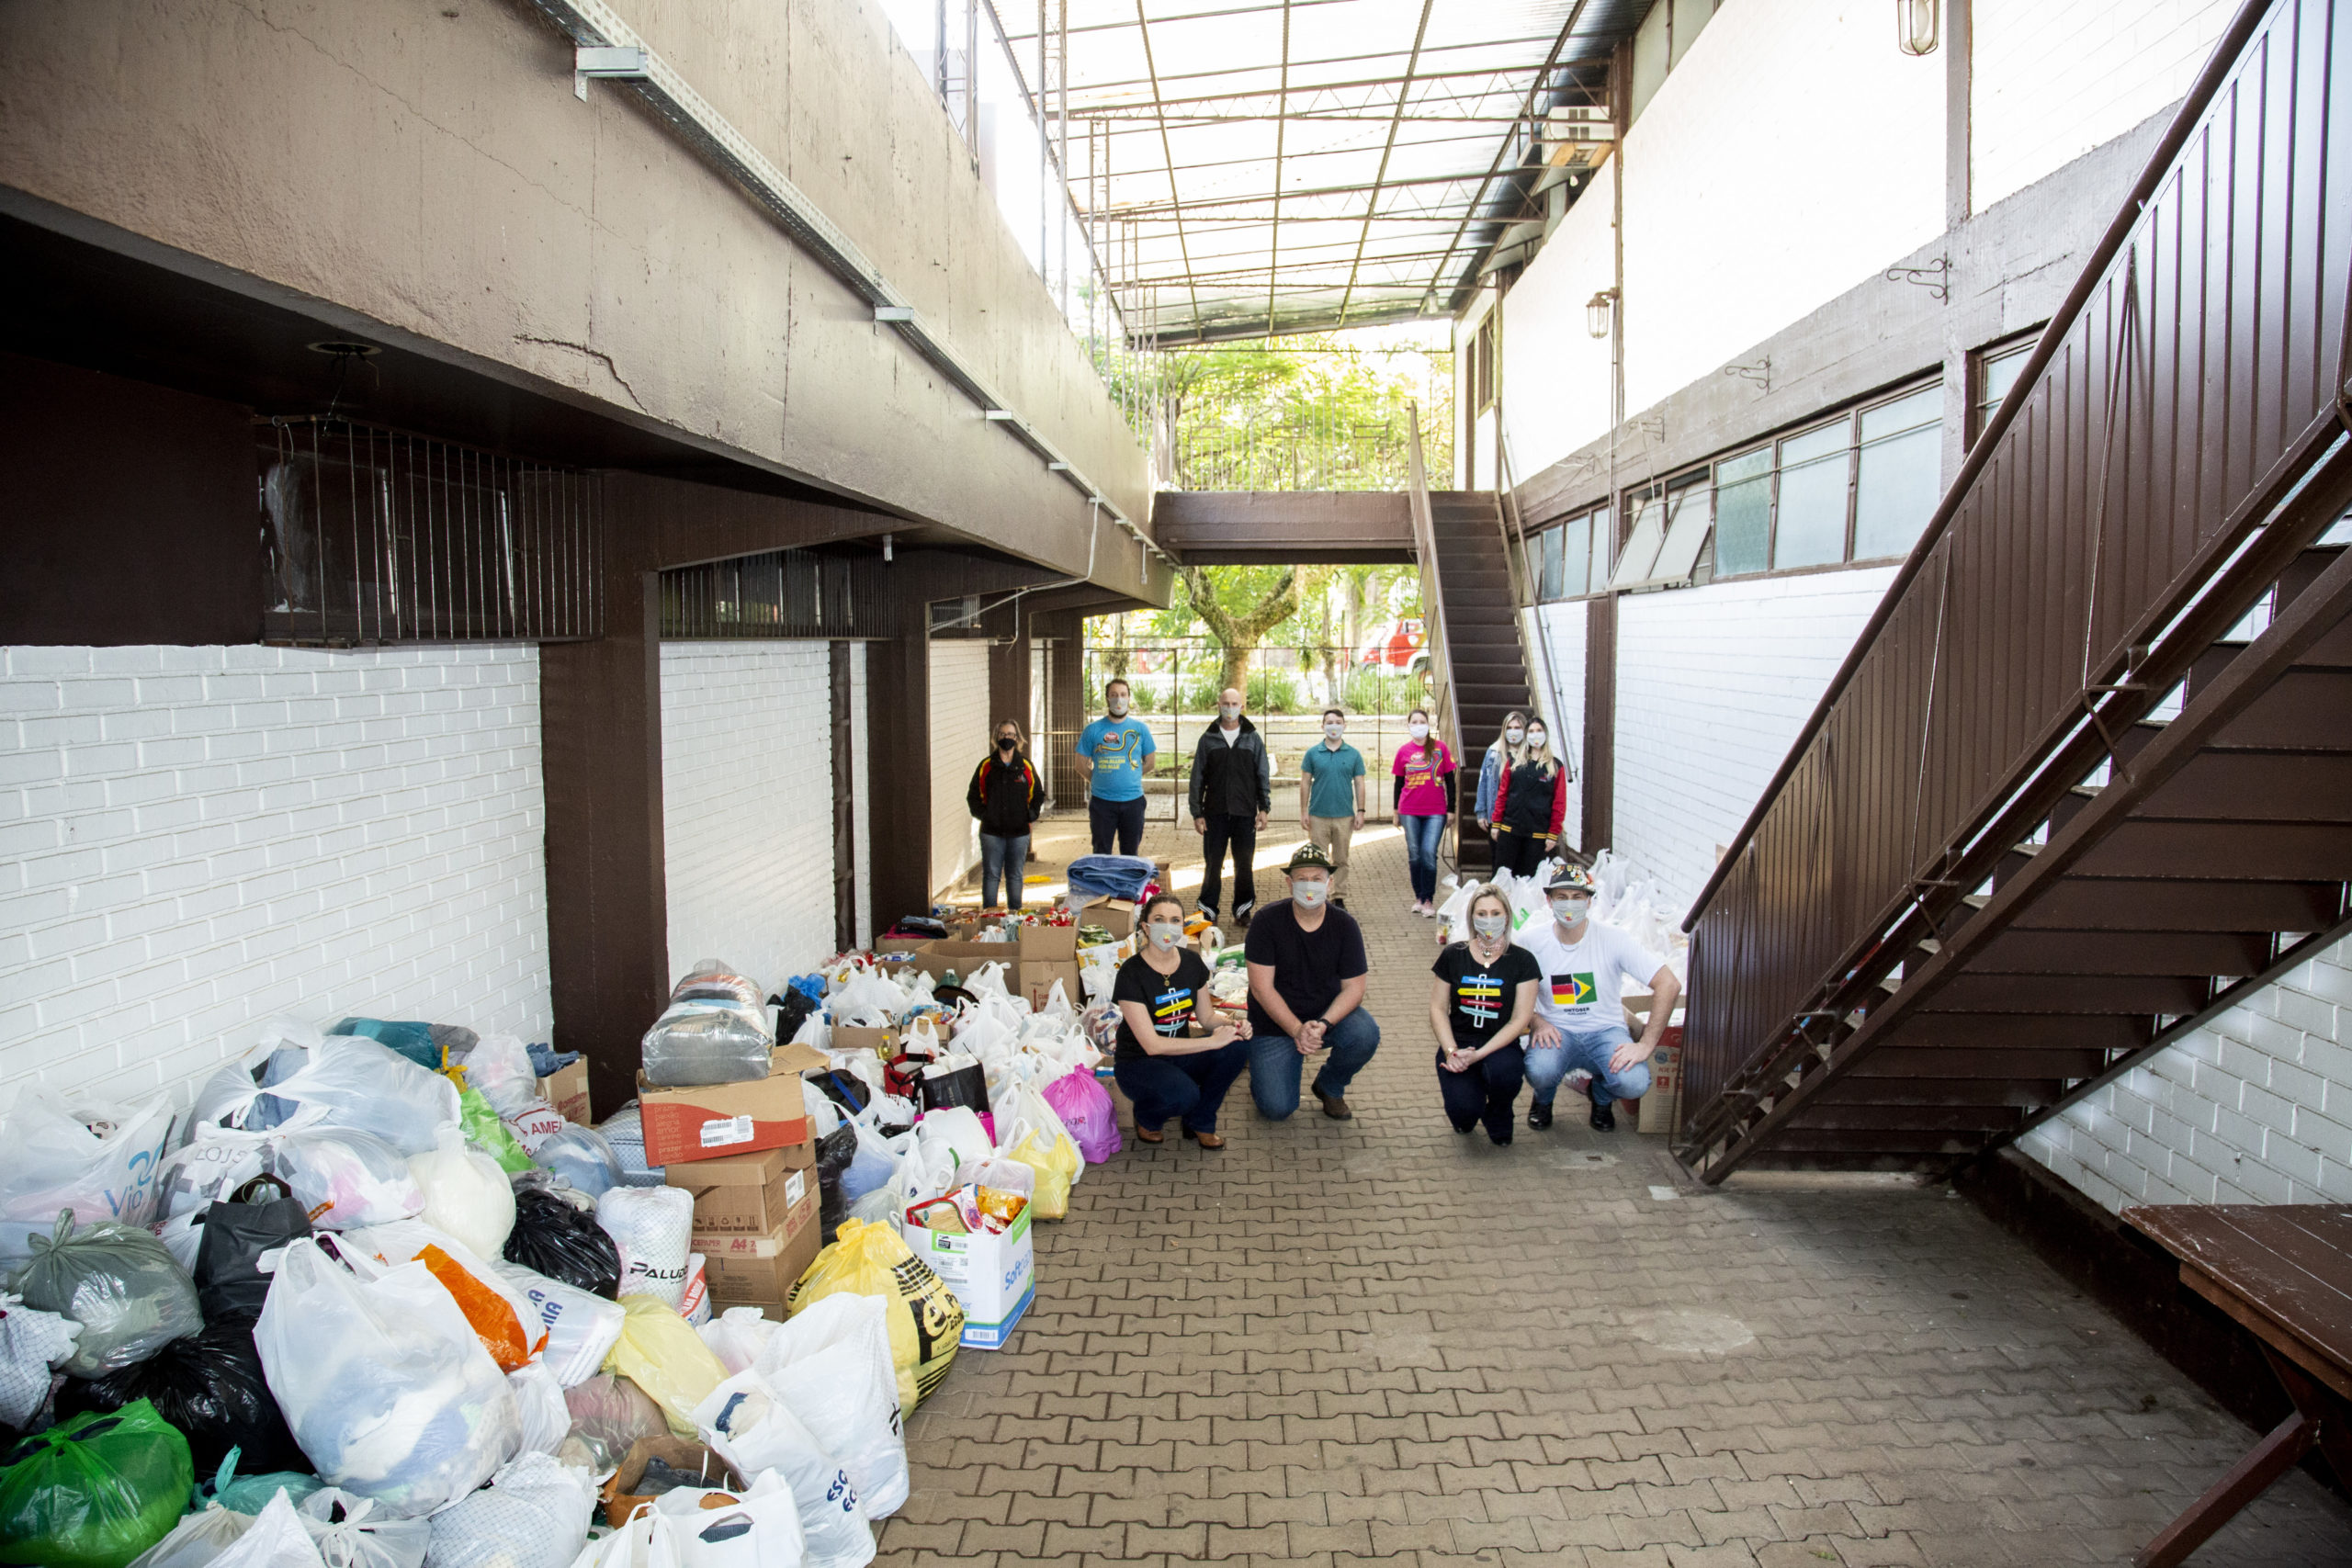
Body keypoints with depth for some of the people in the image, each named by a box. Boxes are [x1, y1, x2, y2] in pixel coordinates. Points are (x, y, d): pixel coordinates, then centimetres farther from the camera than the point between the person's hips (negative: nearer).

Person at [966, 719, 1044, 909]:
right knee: (991, 874, 2)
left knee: (1015, 875, 8)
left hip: (1019, 831, 1)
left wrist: (1031, 814, 1)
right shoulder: (986, 765, 4)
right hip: (991, 831, -1)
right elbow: (973, 795, 9)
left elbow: (1038, 794, 14)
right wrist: (982, 813, -4)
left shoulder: (1026, 766, 7)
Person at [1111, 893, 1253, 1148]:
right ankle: (1146, 1117, 2)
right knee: (1183, 1094, -36)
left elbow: (1206, 1017, 8)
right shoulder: (1132, 974, -21)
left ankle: (1199, 1122, 0)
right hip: (1138, 1063, -6)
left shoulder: (1192, 962, -3)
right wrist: (1214, 1041, -25)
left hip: (1179, 1054, 6)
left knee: (1238, 1047, -20)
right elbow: (1152, 1044, -24)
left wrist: (1231, 1025, -16)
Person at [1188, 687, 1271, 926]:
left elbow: (1263, 776, 7)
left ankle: (1243, 910, 16)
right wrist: (1197, 813, -1)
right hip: (1215, 813, 0)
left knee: (1244, 864, 4)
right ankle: (1208, 911, 12)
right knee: (1212, 864, 3)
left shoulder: (1253, 739, 7)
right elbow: (1197, 779, 5)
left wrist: (1264, 808, -1)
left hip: (1245, 813, 0)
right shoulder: (1208, 739, 6)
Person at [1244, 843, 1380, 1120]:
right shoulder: (1268, 921, -15)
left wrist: (1323, 1024, -26)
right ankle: (1263, 1069, 21)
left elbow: (1353, 987, -9)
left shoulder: (1345, 925, -8)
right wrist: (1297, 1030, -25)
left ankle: (1329, 1087, 3)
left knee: (1365, 1035, -30)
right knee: (1276, 1108, -17)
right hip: (1276, 1022, -2)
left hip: (1330, 1014, 2)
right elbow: (1261, 987, -16)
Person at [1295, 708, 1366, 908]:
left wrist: (1360, 811, -1)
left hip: (1345, 817, 1)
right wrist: (1303, 811, -1)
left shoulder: (1354, 755, 5)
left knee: (1341, 860, 8)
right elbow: (1305, 783, 4)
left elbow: (1359, 784, 7)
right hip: (1318, 816, -1)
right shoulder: (1313, 753, 3)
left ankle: (1339, 899, 16)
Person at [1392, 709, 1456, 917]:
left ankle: (1429, 900, 2)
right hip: (1409, 811, 2)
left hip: (1435, 811, -2)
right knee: (1414, 854, 6)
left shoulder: (1441, 748, 1)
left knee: (1429, 853, -7)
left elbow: (1449, 780, 5)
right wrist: (1396, 810, 12)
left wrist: (1451, 809, 3)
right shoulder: (1404, 751, 4)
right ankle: (1418, 897, 16)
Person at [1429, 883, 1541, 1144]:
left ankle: (1497, 1117, 1)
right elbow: (1438, 1009, 6)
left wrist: (1479, 1055, -16)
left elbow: (1520, 1019, -5)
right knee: (1463, 1110, -26)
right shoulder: (1453, 956, 5)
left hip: (1501, 1046, 0)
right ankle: (1466, 1115, 17)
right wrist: (1451, 1051, -12)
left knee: (1504, 1071, -37)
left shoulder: (1522, 960, 0)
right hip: (1459, 1045, 1)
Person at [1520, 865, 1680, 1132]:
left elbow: (1669, 985, -13)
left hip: (1606, 1030, 0)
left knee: (1634, 1083, -30)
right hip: (1555, 1030, 0)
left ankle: (1602, 1098, 12)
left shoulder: (1614, 939, -10)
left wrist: (1646, 1045, -19)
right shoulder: (1533, 940, -5)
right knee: (1539, 1071, -34)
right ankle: (1543, 1098, 9)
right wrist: (1537, 1022, -17)